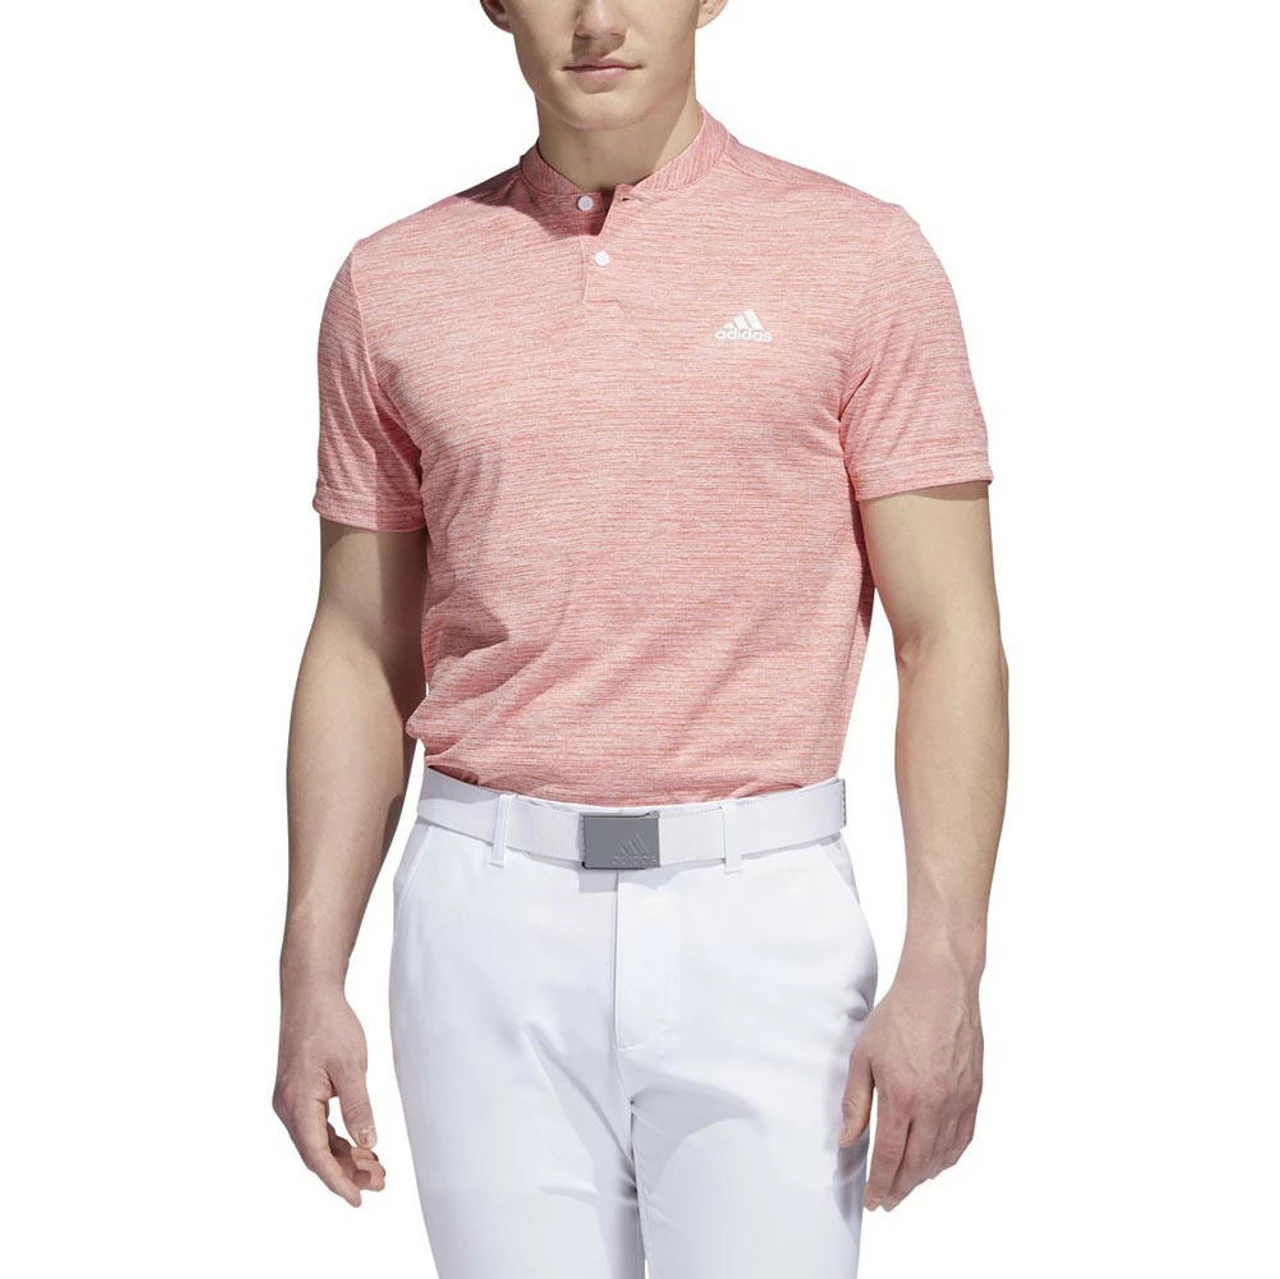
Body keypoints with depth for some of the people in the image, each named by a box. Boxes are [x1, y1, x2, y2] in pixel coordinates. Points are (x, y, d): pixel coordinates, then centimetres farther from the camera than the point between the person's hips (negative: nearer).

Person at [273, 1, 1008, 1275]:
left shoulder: (860, 258, 0)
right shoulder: (393, 285, 7)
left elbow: (949, 635, -3)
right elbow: (360, 652, 11)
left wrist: (945, 969, -11)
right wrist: (311, 977, 6)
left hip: (761, 921, -2)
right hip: (489, 927, 2)